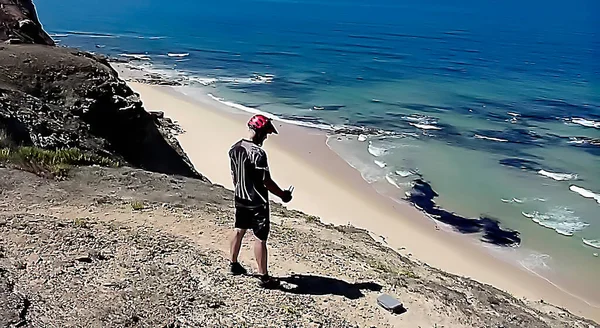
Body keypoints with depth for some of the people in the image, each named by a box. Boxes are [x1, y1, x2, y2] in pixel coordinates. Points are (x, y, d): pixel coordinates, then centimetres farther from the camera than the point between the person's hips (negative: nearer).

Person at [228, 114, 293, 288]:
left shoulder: (234, 148, 2)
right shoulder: (258, 153, -24)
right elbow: (267, 181, -21)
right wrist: (283, 195, -8)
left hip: (240, 199, 8)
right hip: (257, 202, -8)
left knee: (239, 230, 22)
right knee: (260, 238, 0)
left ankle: (234, 264, 37)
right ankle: (264, 277, 8)